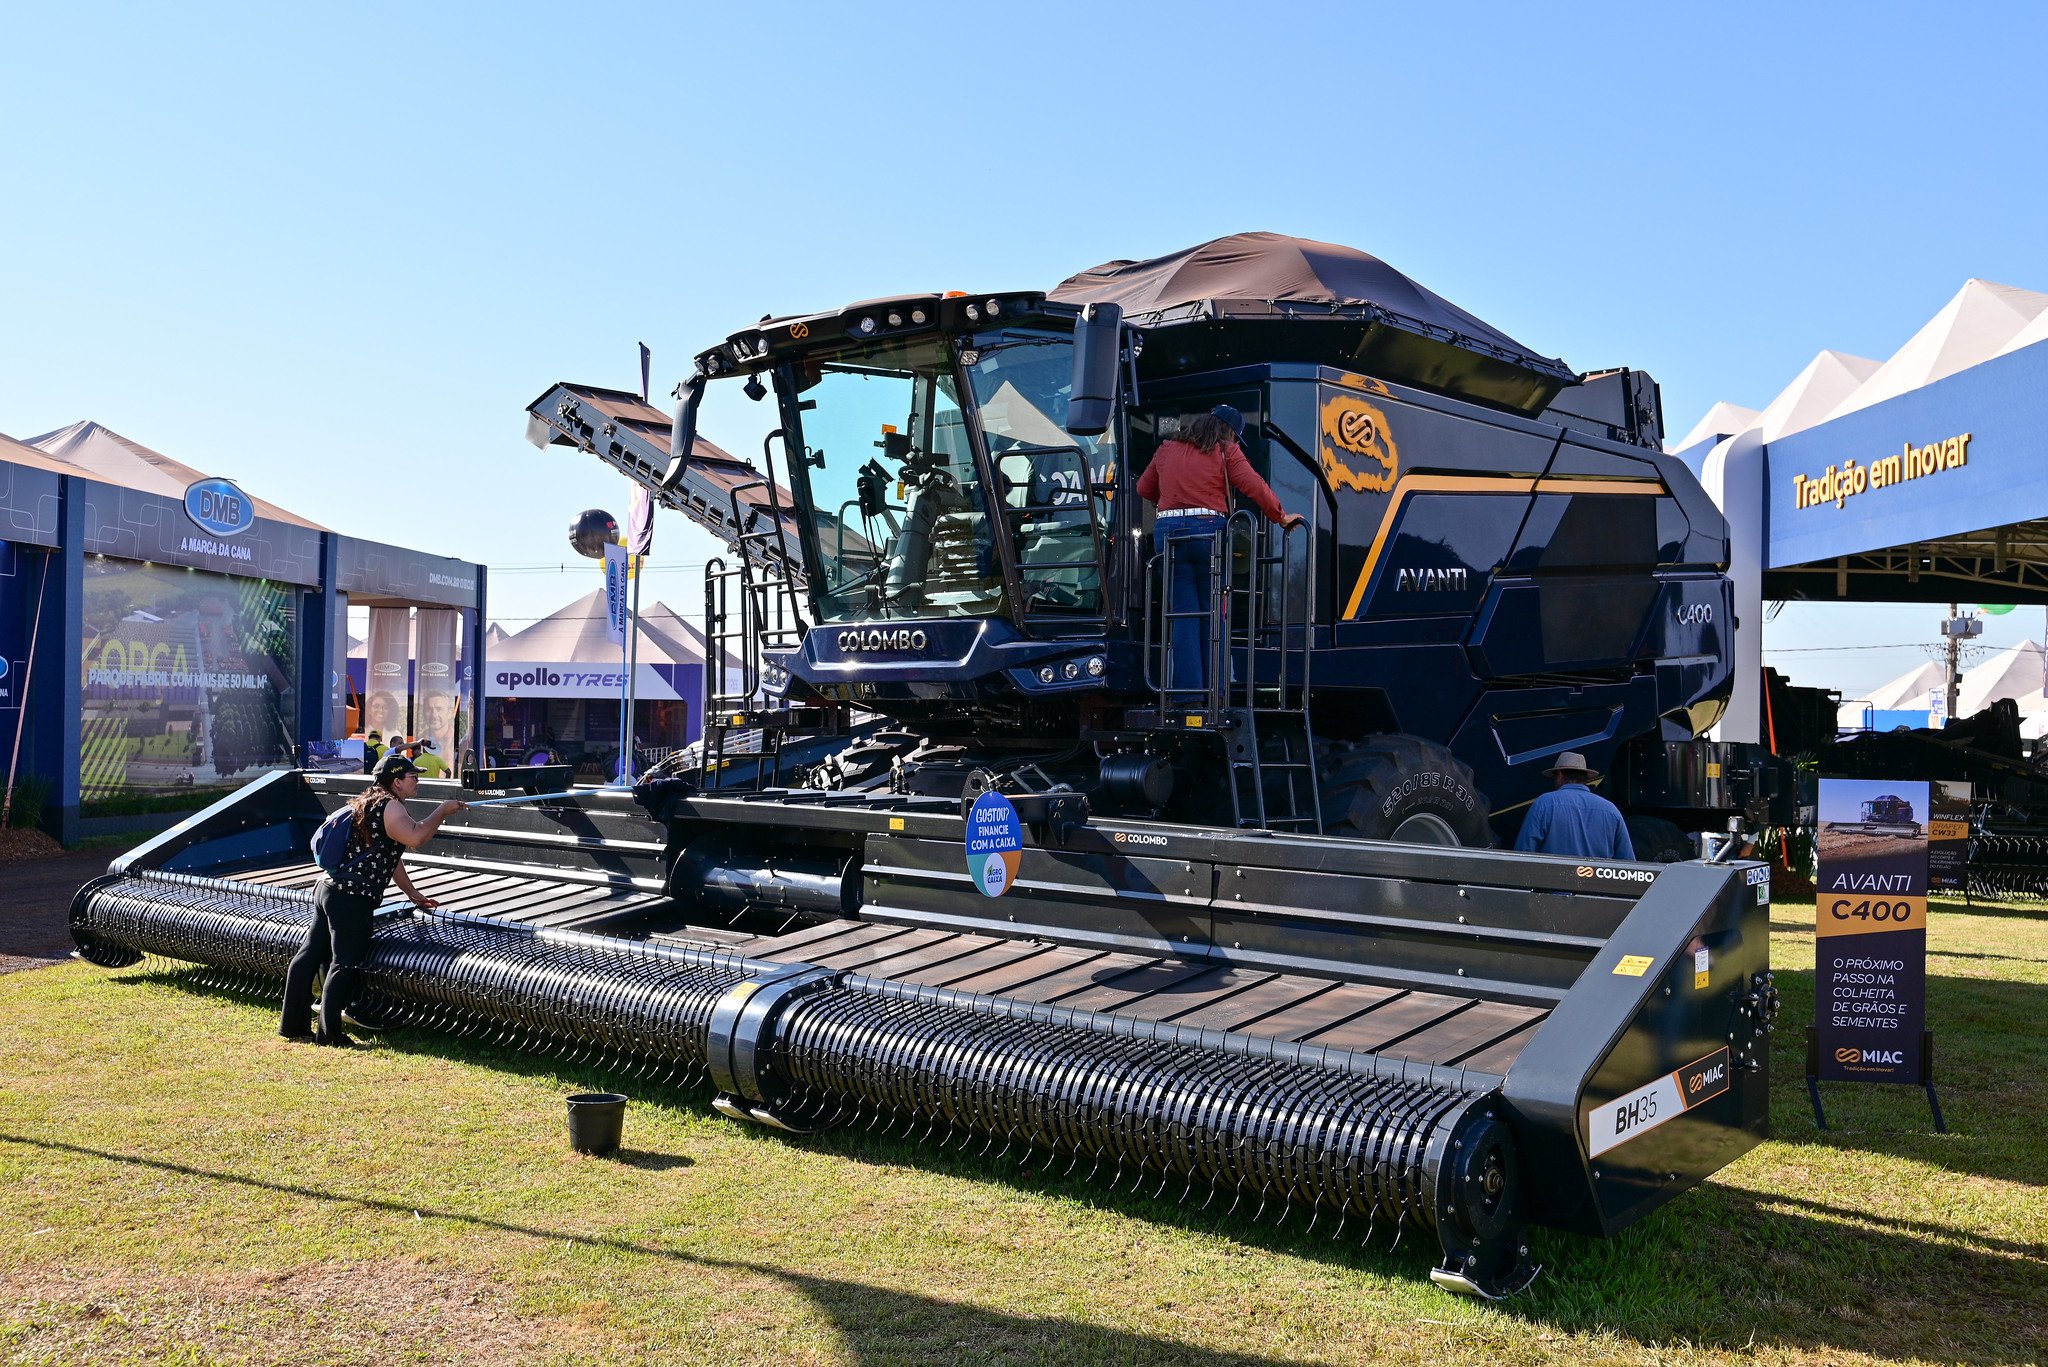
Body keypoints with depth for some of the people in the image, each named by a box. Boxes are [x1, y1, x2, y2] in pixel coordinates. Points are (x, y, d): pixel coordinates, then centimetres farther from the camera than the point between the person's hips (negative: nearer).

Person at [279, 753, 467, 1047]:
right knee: (346, 964, -4)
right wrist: (442, 812, -11)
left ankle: (293, 1024, 19)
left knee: (310, 954, 12)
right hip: (352, 898, -10)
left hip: (327, 888, 10)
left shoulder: (370, 803, 23)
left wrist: (413, 894, 30)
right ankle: (329, 1033, -3)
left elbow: (388, 857, 28)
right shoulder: (390, 807, -9)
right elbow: (415, 838, -27)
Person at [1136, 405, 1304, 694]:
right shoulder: (1225, 452, 2)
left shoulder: (1166, 450, 15)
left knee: (1183, 614, 4)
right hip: (1208, 531, -3)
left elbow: (1144, 488, 25)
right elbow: (1256, 487, -3)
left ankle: (1186, 689, -1)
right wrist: (1281, 517, 9)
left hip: (1167, 530, 3)